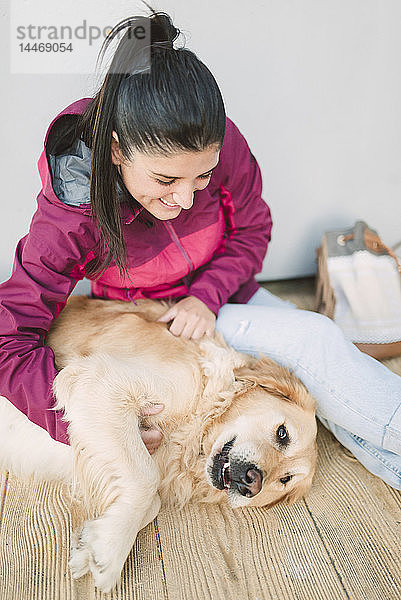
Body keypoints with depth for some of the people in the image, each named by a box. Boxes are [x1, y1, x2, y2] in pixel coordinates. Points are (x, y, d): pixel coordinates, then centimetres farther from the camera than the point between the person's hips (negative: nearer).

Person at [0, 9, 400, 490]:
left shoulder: (219, 145, -22)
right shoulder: (70, 215, -29)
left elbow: (252, 230, -5)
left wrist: (208, 294, -21)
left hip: (218, 295, 4)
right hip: (146, 324, -4)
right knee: (311, 339, -23)